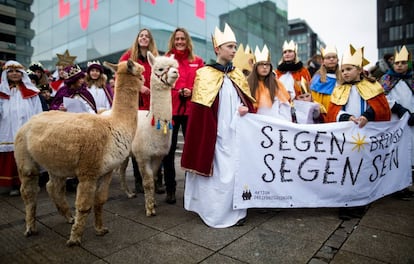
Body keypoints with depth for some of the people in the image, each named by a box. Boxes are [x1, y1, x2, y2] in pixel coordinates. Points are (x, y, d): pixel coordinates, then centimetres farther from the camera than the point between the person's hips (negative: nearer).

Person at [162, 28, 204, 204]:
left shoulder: (197, 61, 12)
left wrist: (191, 91, -10)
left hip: (190, 110, 1)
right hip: (170, 110, -1)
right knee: (169, 150, 3)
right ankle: (170, 189, 17)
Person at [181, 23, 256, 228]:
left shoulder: (238, 75, 13)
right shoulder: (205, 74, -3)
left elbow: (248, 101, 17)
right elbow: (200, 111, -7)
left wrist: (246, 109, -5)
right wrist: (206, 134, -13)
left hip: (235, 132, 5)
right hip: (216, 134, -4)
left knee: (235, 170, 7)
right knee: (218, 172, 1)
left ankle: (234, 210, 23)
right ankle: (216, 212, 19)